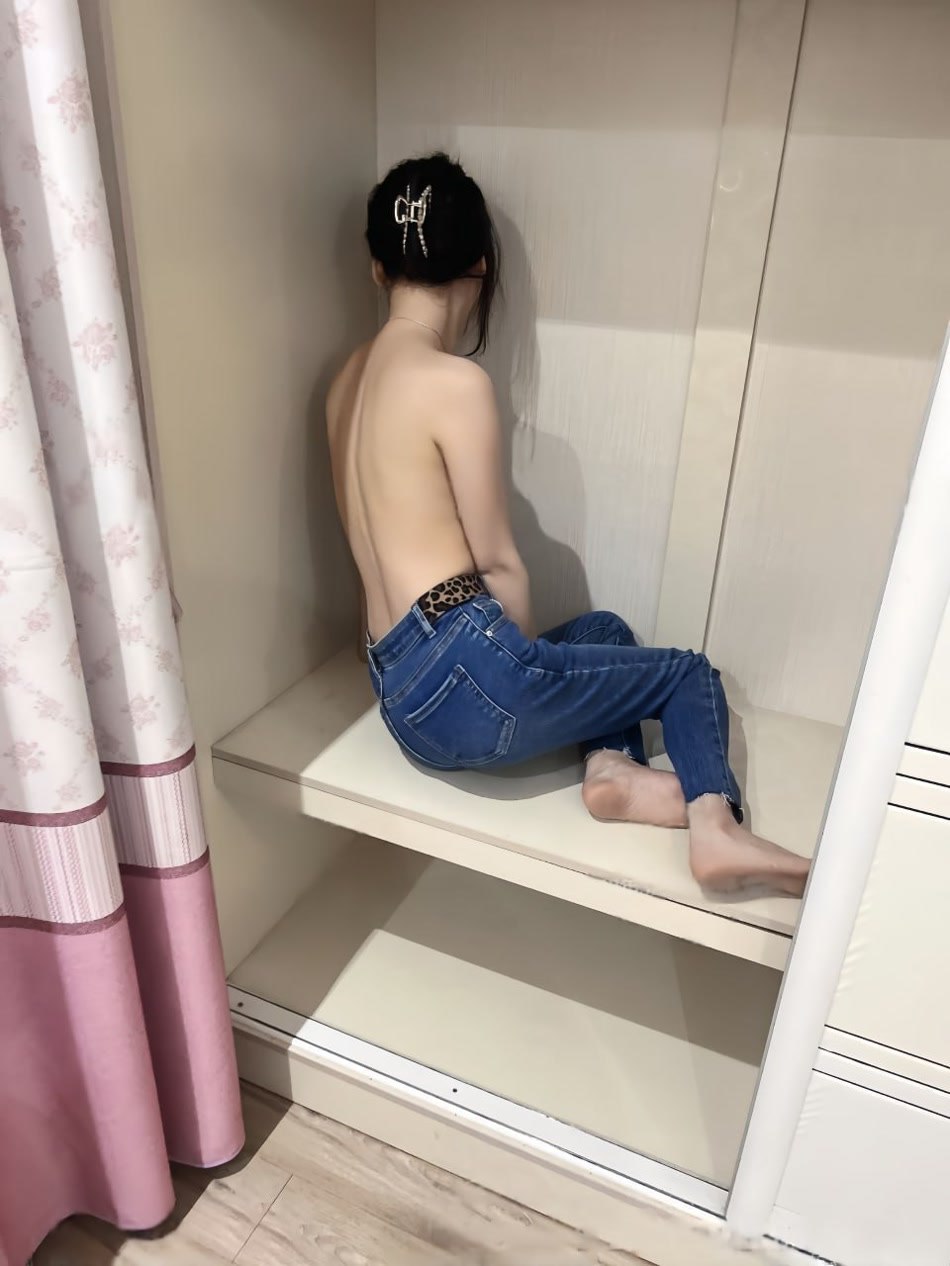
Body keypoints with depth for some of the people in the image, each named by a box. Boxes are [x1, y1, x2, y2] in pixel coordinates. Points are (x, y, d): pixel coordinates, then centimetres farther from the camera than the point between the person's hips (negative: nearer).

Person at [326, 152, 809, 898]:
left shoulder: (351, 379, 13)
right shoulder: (453, 382, -12)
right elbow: (498, 563, -9)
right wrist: (532, 661, 11)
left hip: (404, 693, 8)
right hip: (462, 674, -8)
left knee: (603, 632, 29)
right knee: (691, 672, 14)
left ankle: (611, 765, 9)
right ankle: (715, 824, 0)